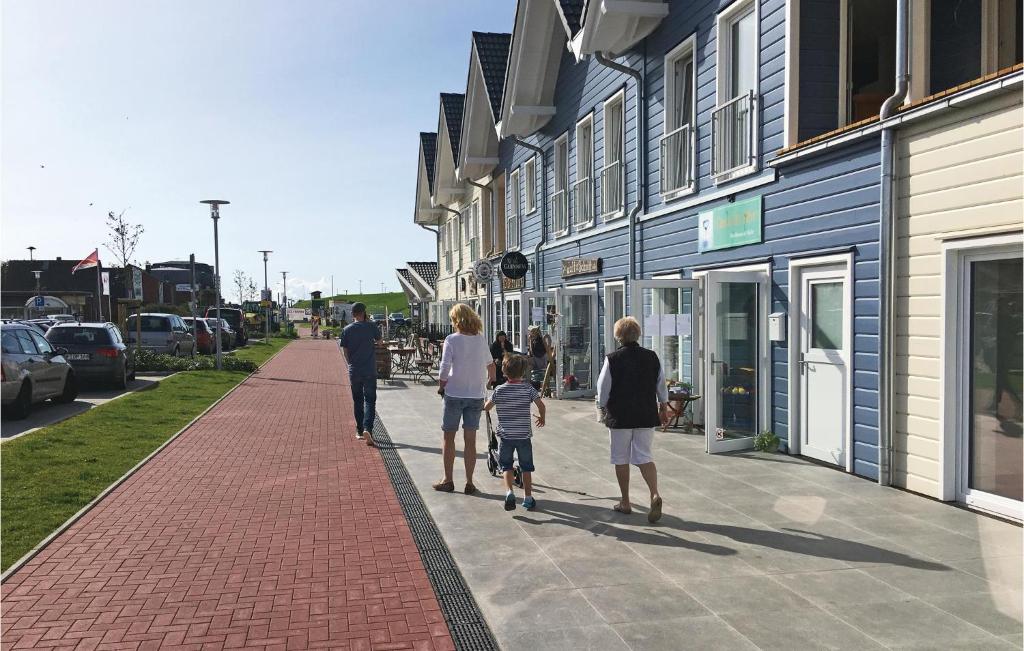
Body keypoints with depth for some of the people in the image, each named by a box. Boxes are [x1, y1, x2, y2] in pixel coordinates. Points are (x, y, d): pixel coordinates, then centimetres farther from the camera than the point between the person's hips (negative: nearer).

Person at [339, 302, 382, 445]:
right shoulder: (371, 327, -6)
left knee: (357, 401, 15)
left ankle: (359, 431, 22)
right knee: (370, 400, 0)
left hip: (354, 371, 2)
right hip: (370, 371, -2)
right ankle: (367, 429, -18)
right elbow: (379, 340, 14)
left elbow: (345, 351, 2)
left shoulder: (347, 330, -1)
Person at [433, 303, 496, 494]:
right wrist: (490, 381, 30)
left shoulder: (451, 339, -10)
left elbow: (444, 368, -17)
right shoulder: (481, 339, 3)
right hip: (476, 394, 3)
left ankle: (447, 480, 16)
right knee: (470, 440, 8)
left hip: (454, 394, -3)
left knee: (449, 437, 10)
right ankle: (469, 482, 11)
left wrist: (442, 385, -1)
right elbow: (490, 365, 14)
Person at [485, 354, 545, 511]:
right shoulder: (528, 388, -5)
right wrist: (542, 417, 13)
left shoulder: (499, 390, -4)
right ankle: (528, 498, 15)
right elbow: (541, 405, -7)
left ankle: (509, 492, -11)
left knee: (506, 466, 10)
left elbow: (486, 407, 4)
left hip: (505, 435, 0)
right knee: (526, 467, 12)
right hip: (524, 435, 0)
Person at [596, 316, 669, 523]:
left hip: (619, 416, -3)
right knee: (644, 457, 8)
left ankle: (625, 502, 18)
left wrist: (603, 407, 12)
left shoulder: (612, 359, -11)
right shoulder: (651, 357, 0)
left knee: (621, 459, 10)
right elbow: (661, 385, 8)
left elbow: (603, 389, -6)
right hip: (646, 416, 3)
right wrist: (663, 408, 21)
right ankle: (655, 494, -13)